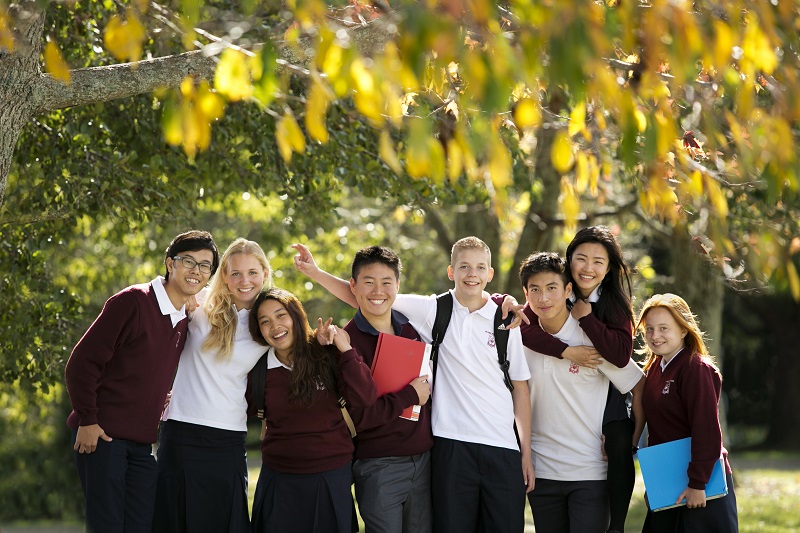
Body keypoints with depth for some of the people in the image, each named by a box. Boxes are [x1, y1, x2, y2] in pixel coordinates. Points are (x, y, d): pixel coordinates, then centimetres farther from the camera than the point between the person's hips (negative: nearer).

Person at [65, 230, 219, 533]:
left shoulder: (185, 322, 13)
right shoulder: (132, 302, -9)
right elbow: (82, 362, -11)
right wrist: (87, 421, -14)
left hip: (141, 443, 7)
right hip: (101, 436, -7)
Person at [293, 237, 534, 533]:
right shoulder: (434, 311, 4)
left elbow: (520, 389, 8)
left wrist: (526, 453, 5)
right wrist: (317, 274, -7)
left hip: (502, 447, 1)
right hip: (452, 443, -1)